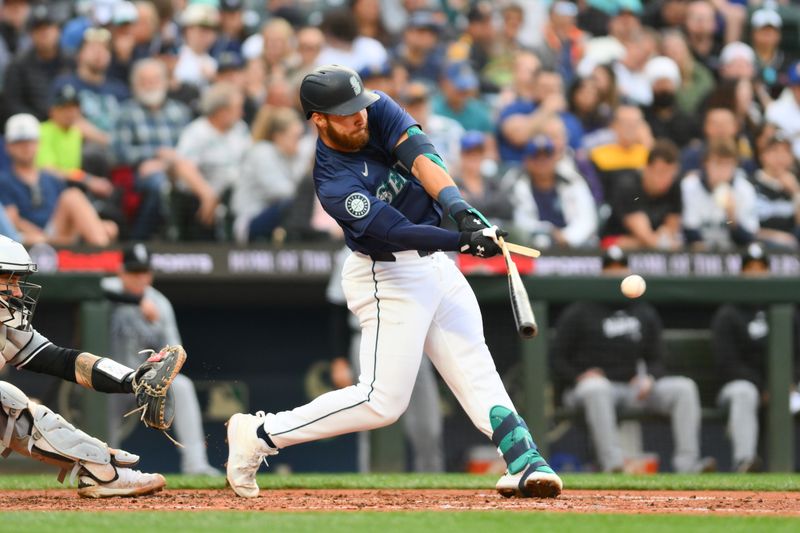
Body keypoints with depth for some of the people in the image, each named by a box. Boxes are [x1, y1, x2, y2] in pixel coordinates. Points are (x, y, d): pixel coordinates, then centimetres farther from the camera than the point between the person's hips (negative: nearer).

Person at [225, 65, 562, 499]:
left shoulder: (378, 110, -8)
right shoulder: (334, 184, -26)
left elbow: (421, 158, -22)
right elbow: (400, 232, -33)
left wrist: (460, 210, -38)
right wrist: (466, 241, -45)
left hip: (434, 262, 7)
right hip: (389, 279, -7)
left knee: (475, 367, 2)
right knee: (382, 401, -7)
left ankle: (524, 462, -1)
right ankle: (260, 434, 1)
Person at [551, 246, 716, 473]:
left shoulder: (645, 313, 18)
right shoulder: (579, 312, 5)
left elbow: (656, 360, 18)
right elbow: (558, 358, 2)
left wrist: (648, 379, -5)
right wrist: (579, 376, -18)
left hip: (634, 387, 5)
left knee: (684, 387, -16)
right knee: (596, 387, -41)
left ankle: (686, 462, -29)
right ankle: (612, 464, -49)